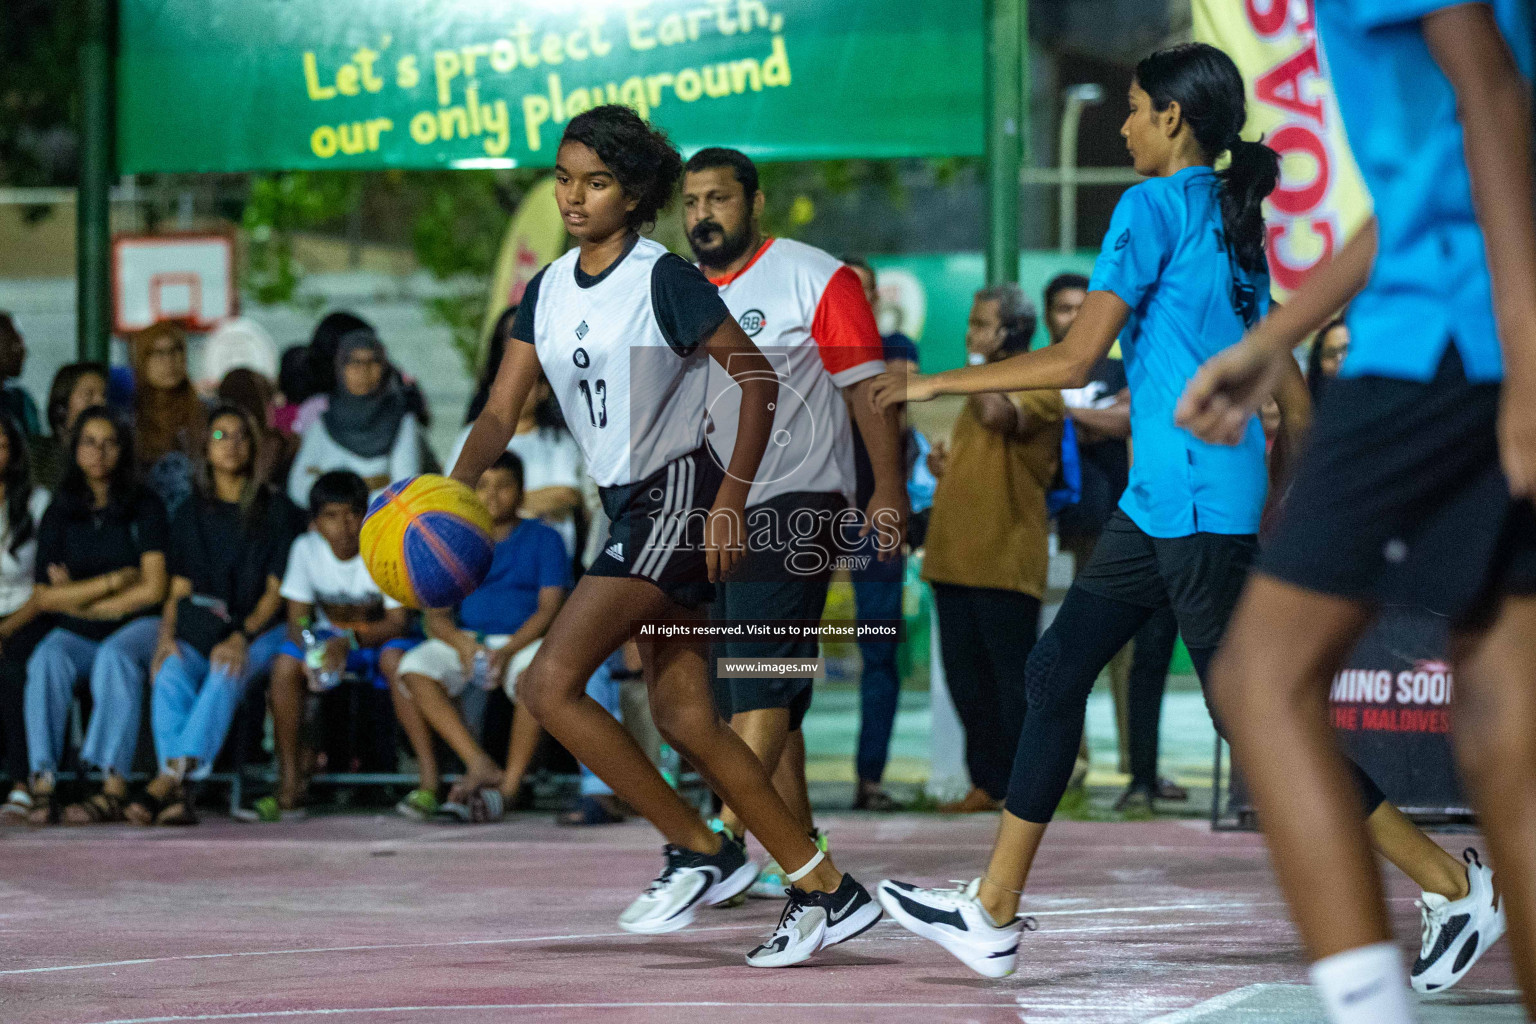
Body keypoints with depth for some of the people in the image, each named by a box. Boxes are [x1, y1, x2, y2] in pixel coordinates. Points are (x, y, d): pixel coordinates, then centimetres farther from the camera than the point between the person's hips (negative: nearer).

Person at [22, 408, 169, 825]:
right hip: (76, 633, 2)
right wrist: (116, 581, -6)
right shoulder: (60, 512, 10)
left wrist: (80, 599, -2)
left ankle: (114, 788, -46)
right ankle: (42, 782, -42)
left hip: (135, 625, -2)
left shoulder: (144, 506, 3)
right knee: (46, 660, -31)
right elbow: (44, 597, 1)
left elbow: (152, 589, -5)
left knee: (115, 657, -36)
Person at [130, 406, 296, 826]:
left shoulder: (275, 510, 7)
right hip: (198, 630, 3)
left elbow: (276, 590, 0)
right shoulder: (192, 512, 17)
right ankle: (179, 795, -45)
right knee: (170, 675, -31)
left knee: (226, 676, -36)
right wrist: (166, 635, -8)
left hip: (258, 630, -3)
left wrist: (242, 637, -17)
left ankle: (168, 779, -50)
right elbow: (179, 589, 13)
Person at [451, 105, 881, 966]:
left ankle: (702, 853, -6)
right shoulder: (547, 291, 10)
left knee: (550, 684, -16)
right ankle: (827, 889, 11)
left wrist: (732, 500, -14)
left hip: (677, 498, -8)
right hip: (628, 507, 8)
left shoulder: (664, 279, -11)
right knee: (685, 721, 6)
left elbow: (759, 379, -9)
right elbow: (502, 415, 8)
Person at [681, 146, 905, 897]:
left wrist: (888, 495, -11)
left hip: (795, 503, -7)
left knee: (760, 679, -16)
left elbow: (868, 391, -6)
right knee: (756, 694, 8)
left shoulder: (813, 279, -4)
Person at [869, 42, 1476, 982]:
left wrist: (938, 384, -6)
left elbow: (1077, 359, -15)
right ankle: (994, 913, 13)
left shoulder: (1152, 207, -11)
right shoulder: (1235, 224, 16)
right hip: (1160, 502, 10)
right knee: (1058, 669, 10)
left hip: (1197, 503, -10)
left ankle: (1449, 882, -5)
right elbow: (1292, 391, 19)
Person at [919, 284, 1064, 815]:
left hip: (1005, 563, -8)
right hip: (955, 561, 8)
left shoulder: (1039, 386, -5)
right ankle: (987, 783, 13)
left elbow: (997, 415, -28)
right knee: (967, 681, 7)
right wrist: (942, 464, 16)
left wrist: (978, 369, -12)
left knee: (1013, 681, -6)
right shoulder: (984, 387, 23)